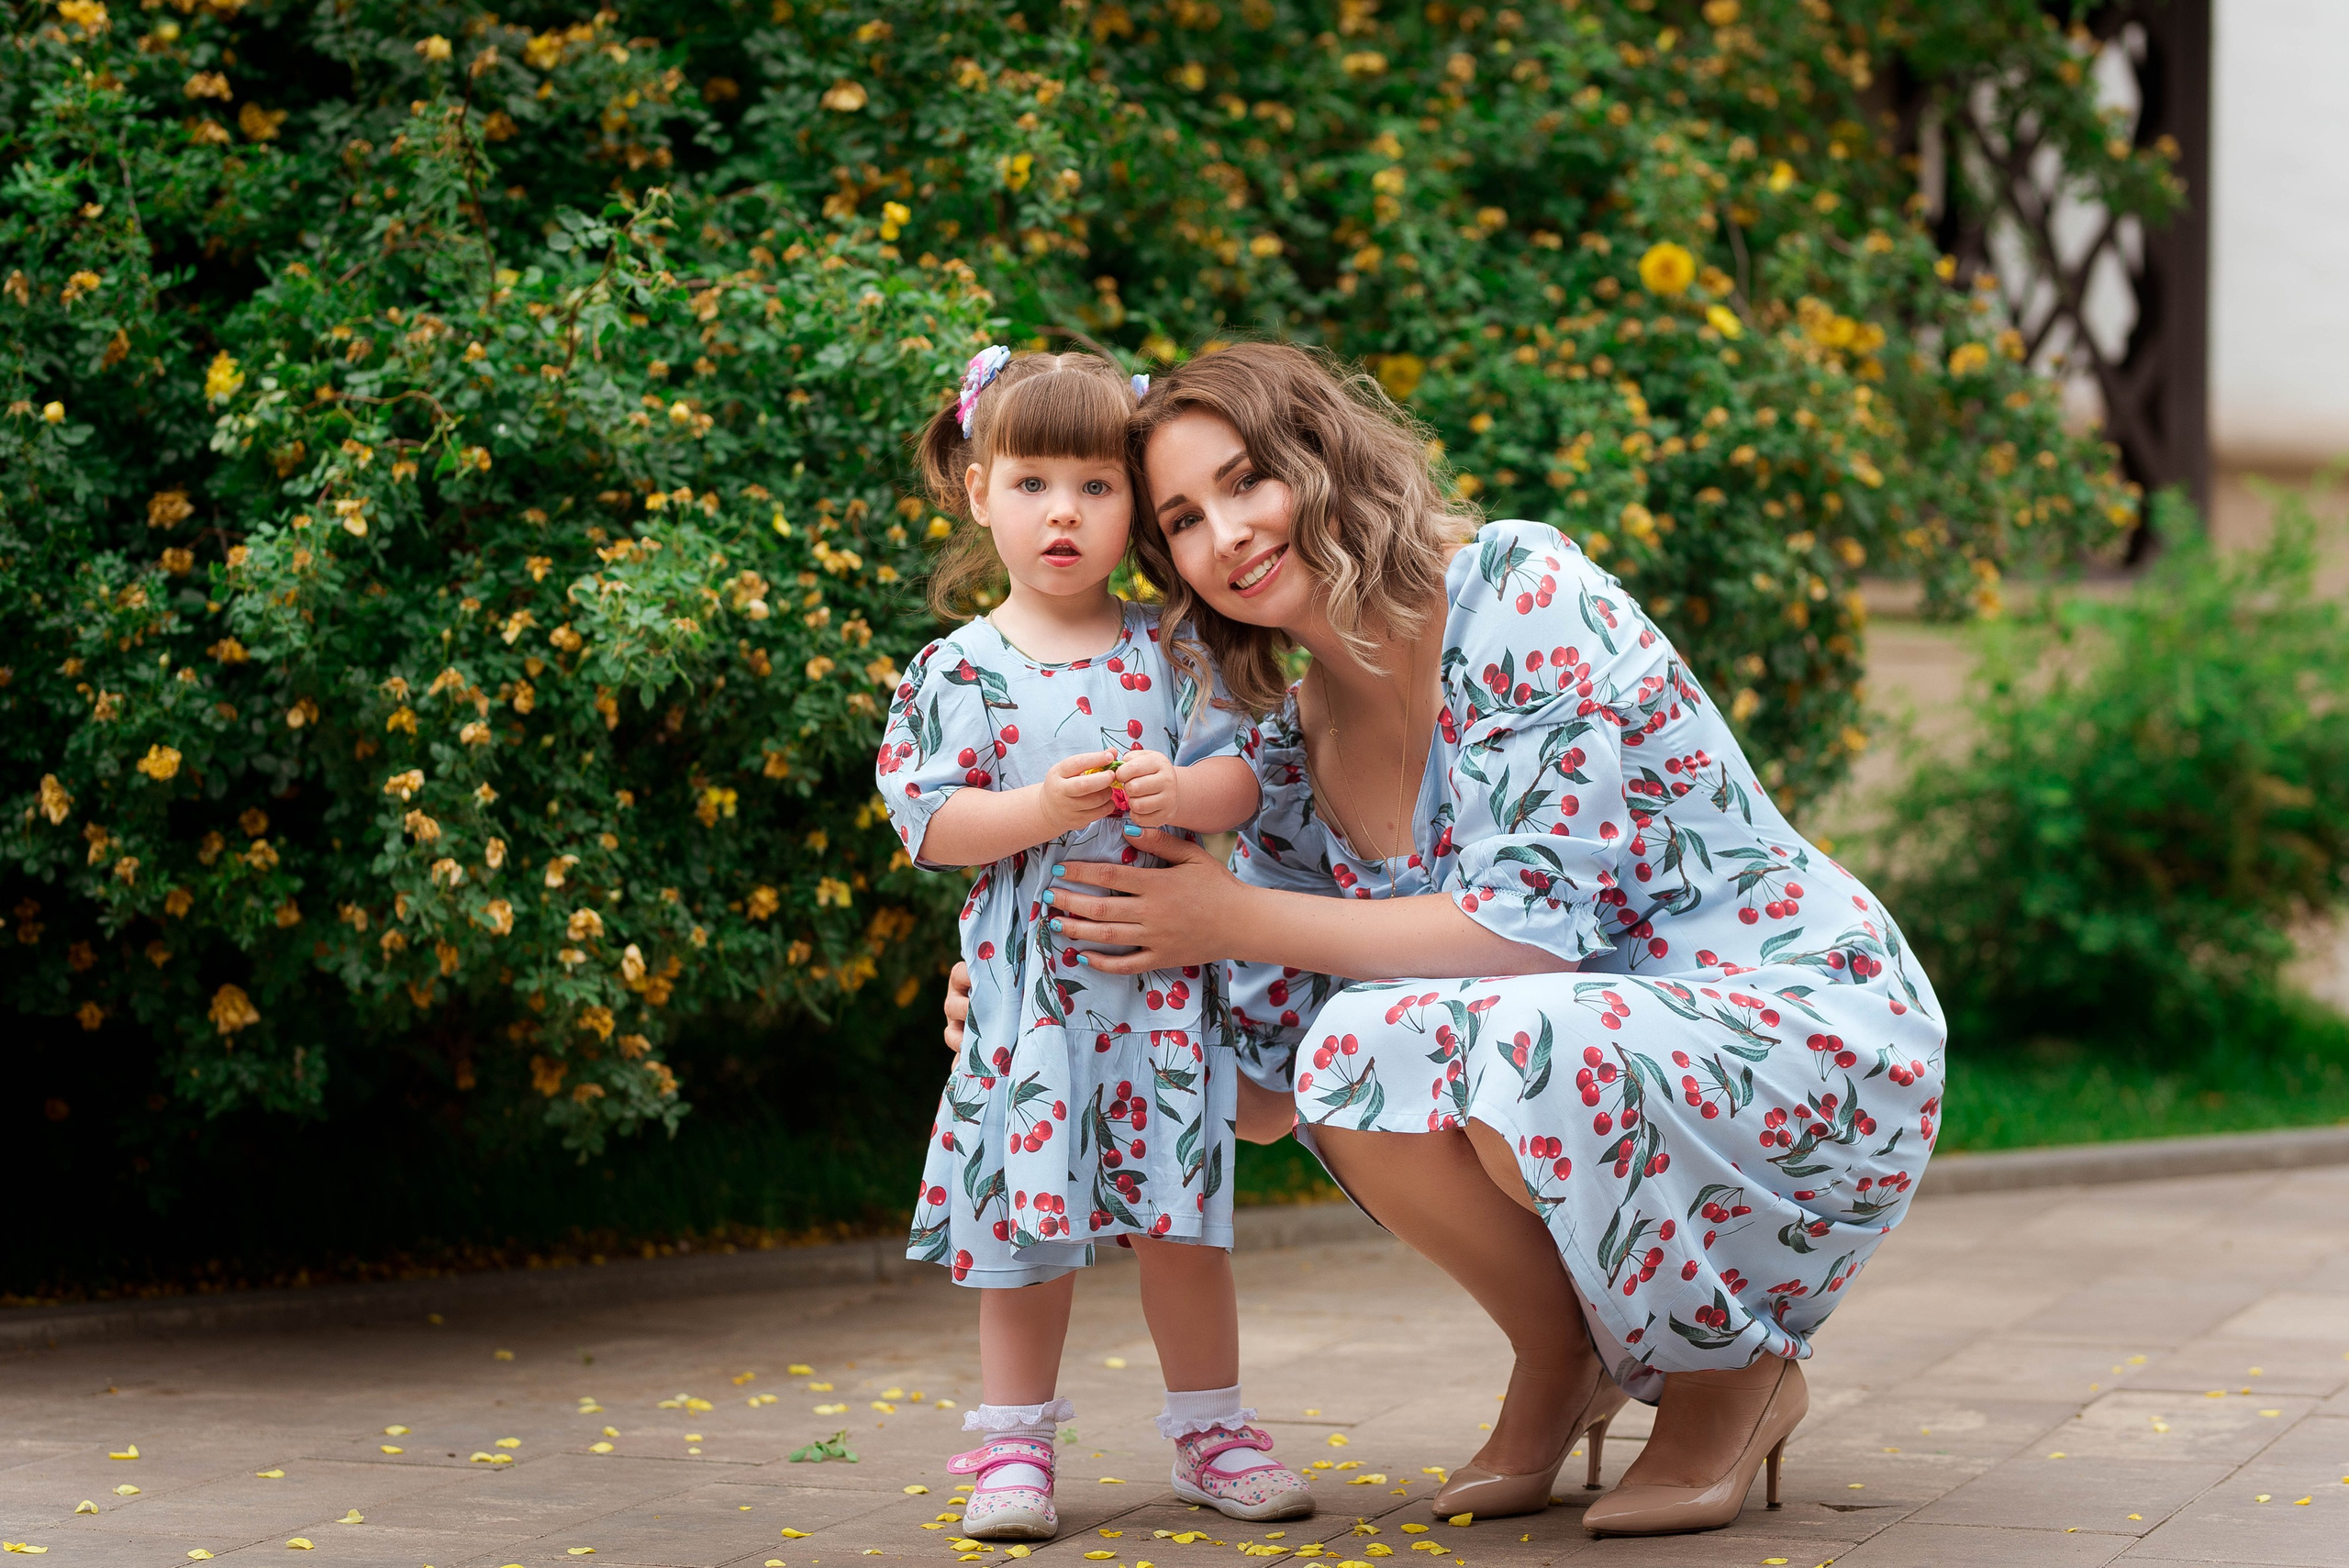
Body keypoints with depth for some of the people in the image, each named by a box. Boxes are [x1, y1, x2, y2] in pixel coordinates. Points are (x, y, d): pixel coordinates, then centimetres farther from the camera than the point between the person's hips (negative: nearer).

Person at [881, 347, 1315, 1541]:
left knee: (1180, 1209, 6)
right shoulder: (958, 671, 0)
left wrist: (1177, 792, -19)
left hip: (1161, 984, 1)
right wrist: (1043, 809, -20)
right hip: (1025, 988, -1)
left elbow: (1241, 778, 2)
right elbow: (927, 821, -6)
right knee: (1026, 1218, 3)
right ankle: (1013, 1442, 15)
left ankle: (1209, 1428, 20)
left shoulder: (1170, 657, 5)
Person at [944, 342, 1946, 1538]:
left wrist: (1238, 920, -18)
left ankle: (1735, 1375, -5)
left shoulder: (1525, 591, -16)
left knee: (1528, 1044, -34)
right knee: (1354, 1045, -20)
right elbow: (1263, 1099, 4)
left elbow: (1531, 922, -24)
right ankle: (1561, 1360, 5)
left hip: (1827, 1043, -6)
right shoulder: (1299, 753, 4)